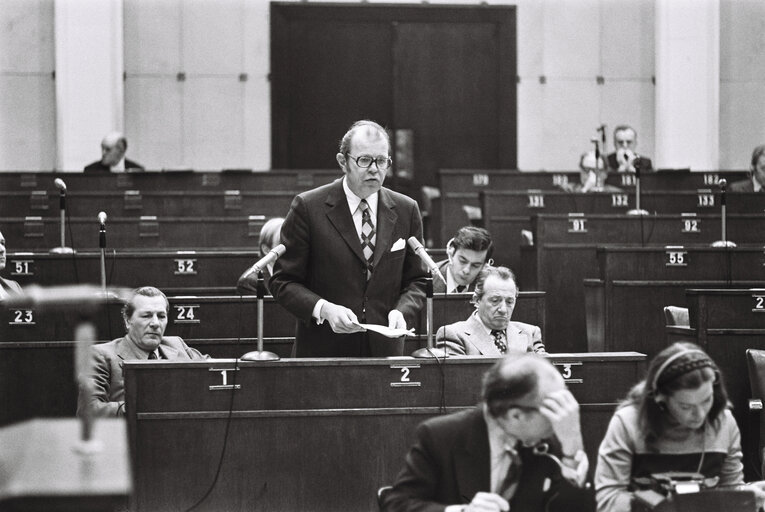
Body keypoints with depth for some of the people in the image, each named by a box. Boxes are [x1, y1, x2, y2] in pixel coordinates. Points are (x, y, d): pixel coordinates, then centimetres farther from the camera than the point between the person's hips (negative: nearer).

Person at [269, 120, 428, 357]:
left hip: (385, 348, 3)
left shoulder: (406, 211, 5)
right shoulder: (308, 207, -5)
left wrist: (402, 310, -8)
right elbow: (282, 281, -4)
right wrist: (323, 309, -20)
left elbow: (416, 280, 13)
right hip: (323, 350, -3)